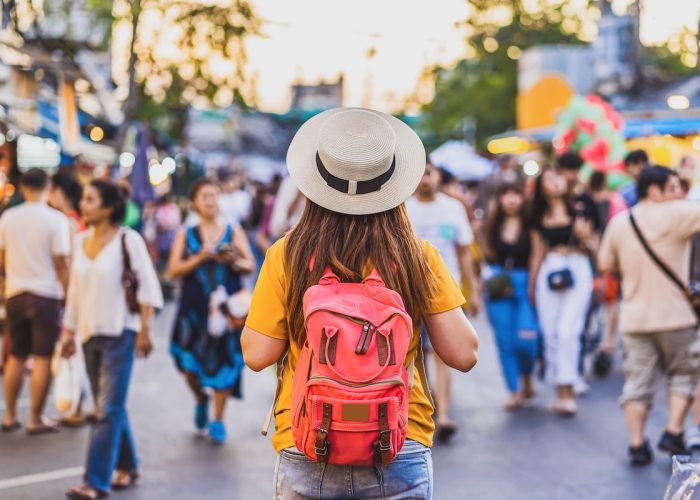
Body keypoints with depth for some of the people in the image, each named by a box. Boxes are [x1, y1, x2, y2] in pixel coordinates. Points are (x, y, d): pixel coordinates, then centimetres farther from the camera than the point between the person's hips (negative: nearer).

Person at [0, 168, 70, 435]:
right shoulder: (56, 219, -9)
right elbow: (61, 263, -11)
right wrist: (67, 294, -1)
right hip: (46, 294, -4)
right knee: (43, 358, 2)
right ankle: (36, 419, 5)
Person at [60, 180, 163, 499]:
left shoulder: (128, 240, -9)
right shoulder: (81, 240, 7)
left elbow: (148, 286, -8)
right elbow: (75, 289, 13)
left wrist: (144, 330, -11)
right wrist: (68, 330, 12)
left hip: (119, 333, -6)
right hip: (89, 333, 6)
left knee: (109, 409, -8)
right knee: (108, 408, 12)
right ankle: (126, 467, 27)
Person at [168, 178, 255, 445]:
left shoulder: (234, 232, 9)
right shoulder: (185, 235, 9)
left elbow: (250, 265, 3)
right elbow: (173, 269, 0)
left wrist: (233, 261, -17)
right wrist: (199, 259, -14)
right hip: (194, 306, 0)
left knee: (222, 360, -2)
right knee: (189, 364, -4)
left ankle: (218, 420, 11)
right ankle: (201, 399, 28)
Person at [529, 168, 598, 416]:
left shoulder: (579, 211, 3)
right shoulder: (540, 219, 11)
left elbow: (595, 248, 6)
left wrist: (585, 236, -14)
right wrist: (531, 285, 20)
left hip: (577, 271, -4)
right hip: (549, 273, 4)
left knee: (568, 331, -14)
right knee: (551, 334, 3)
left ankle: (567, 390, -11)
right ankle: (561, 391, 11)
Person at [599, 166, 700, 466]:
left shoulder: (619, 222, 5)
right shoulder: (675, 214, -11)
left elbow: (605, 264, 12)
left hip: (634, 318, 4)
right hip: (674, 316, -4)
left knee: (637, 381, 7)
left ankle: (637, 444, 5)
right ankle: (673, 432, 5)